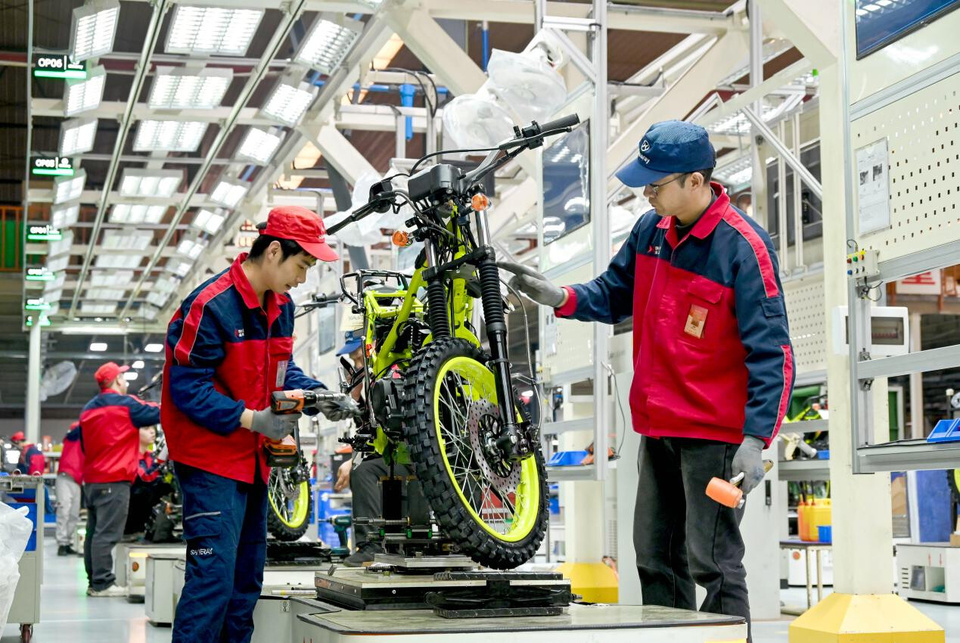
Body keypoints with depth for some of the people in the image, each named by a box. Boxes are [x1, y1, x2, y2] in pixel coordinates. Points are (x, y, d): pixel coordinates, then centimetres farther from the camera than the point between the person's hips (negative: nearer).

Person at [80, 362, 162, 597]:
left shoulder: (88, 409, 15)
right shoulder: (126, 404, -8)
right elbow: (157, 414, -3)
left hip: (91, 479, 8)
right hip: (115, 480, -8)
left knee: (94, 532, 10)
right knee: (107, 534, -9)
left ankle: (94, 581, 14)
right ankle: (102, 583, -11)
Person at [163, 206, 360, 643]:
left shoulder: (281, 305, 8)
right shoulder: (211, 306, -19)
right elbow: (187, 387, -20)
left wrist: (319, 396, -1)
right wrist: (250, 419, -26)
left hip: (252, 455, 9)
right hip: (211, 455, -9)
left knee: (247, 574, 14)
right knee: (214, 573, -13)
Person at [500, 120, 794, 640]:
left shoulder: (743, 247, -16)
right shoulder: (651, 229, 4)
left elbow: (771, 352, -15)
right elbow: (615, 295, 17)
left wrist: (755, 439, -21)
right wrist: (560, 298, -2)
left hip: (714, 432, -7)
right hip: (658, 426, 8)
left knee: (713, 562, -4)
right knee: (656, 558, 14)